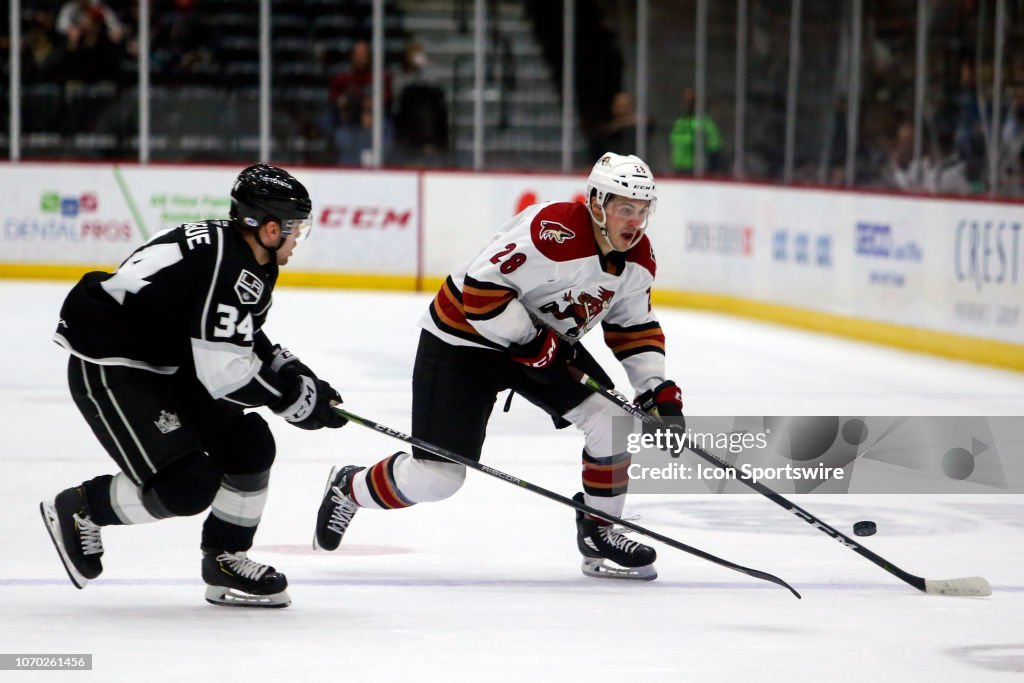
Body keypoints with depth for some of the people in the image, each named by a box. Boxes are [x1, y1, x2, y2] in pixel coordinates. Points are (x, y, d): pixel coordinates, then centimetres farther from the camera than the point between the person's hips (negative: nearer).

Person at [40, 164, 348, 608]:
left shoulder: (249, 258, 5)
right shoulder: (224, 267, -26)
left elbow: (242, 339, 21)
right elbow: (225, 371, -27)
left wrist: (295, 374, 9)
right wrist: (296, 397, -17)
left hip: (167, 366, 10)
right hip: (109, 370, -10)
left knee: (250, 446, 5)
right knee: (188, 485, -15)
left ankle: (225, 562, 17)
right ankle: (77, 511, 6)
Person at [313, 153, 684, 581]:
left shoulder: (639, 259, -5)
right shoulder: (554, 232, -32)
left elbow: (636, 328, 8)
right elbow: (481, 287, -32)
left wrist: (658, 388, -4)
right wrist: (532, 343, -27)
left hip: (550, 344, 7)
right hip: (462, 342, -7)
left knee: (615, 421, -11)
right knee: (436, 476, -8)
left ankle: (599, 534, 8)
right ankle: (349, 489, 22)